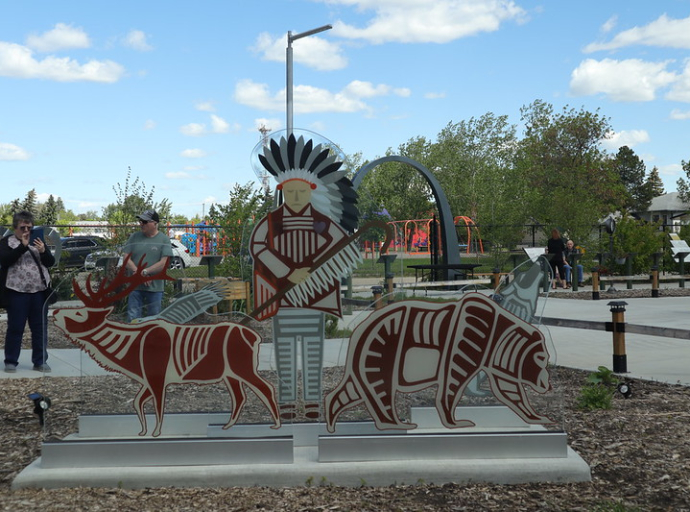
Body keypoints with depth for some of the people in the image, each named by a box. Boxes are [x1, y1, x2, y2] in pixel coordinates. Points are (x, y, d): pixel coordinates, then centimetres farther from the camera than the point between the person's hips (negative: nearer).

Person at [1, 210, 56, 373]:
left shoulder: (38, 241, 14)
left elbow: (51, 262, 9)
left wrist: (43, 251, -12)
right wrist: (23, 246, -21)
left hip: (39, 292, 4)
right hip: (17, 293, -4)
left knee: (40, 328, 6)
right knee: (15, 328, 1)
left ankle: (40, 361, 14)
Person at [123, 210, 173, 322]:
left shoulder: (164, 240, -1)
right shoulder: (134, 237, 8)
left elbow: (164, 263, -10)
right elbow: (126, 259, 2)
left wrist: (145, 272, -15)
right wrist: (139, 274, -12)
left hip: (155, 287, -2)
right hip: (135, 286, 2)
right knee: (133, 318, 0)